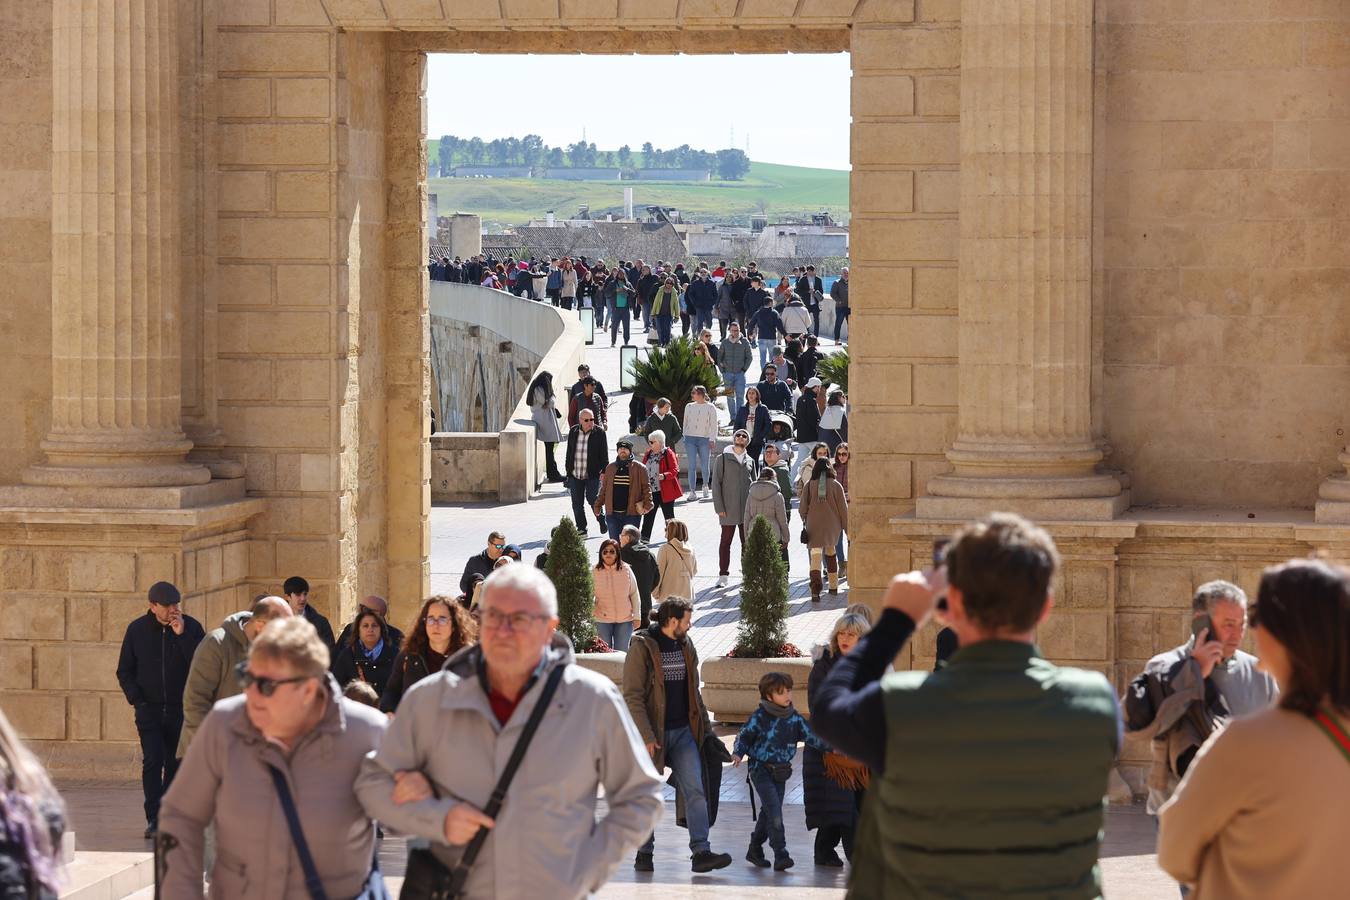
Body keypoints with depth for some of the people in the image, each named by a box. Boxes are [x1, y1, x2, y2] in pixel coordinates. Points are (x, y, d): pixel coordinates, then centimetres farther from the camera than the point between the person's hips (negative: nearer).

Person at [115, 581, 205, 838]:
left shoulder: (191, 627, -1)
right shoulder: (137, 629, 2)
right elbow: (124, 671, 10)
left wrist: (182, 635, -20)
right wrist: (136, 699, -4)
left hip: (181, 710, 0)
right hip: (149, 709, 0)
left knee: (175, 764, 5)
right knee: (152, 761, -12)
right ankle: (154, 819, -13)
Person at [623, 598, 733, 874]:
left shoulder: (686, 646, 11)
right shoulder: (642, 647, -10)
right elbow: (632, 696, -13)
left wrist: (706, 726, 16)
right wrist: (646, 736, -19)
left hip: (684, 732, 5)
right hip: (653, 733, -5)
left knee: (695, 791, -6)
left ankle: (701, 852, -10)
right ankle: (644, 854, 17)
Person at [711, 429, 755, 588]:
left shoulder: (750, 461, 13)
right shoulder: (722, 459, 1)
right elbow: (716, 484, -2)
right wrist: (719, 507, -9)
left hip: (747, 509, 3)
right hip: (729, 509, -3)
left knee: (747, 542, 8)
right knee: (726, 542, -1)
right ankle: (723, 575, 3)